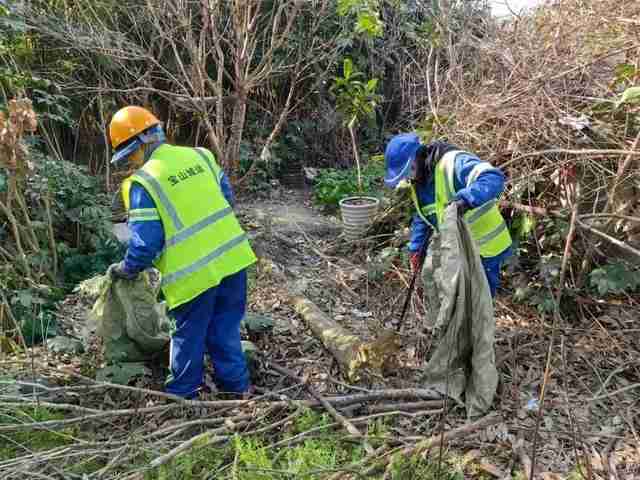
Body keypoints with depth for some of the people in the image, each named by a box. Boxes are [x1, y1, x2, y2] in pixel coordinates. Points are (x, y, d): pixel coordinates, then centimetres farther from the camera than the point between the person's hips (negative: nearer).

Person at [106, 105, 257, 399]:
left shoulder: (142, 183, -11)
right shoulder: (199, 155, 6)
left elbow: (145, 242, -13)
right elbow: (227, 198, 14)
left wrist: (125, 270, 4)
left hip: (194, 273, -5)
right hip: (231, 257, 6)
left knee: (188, 336, 15)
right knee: (225, 329, 21)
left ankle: (183, 394, 31)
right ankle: (236, 385, 33)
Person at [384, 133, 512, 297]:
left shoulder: (453, 163, -25)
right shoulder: (418, 181, 4)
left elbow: (495, 178, -38)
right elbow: (422, 218, 17)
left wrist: (466, 199, -51)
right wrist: (416, 247, 8)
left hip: (485, 250, -8)